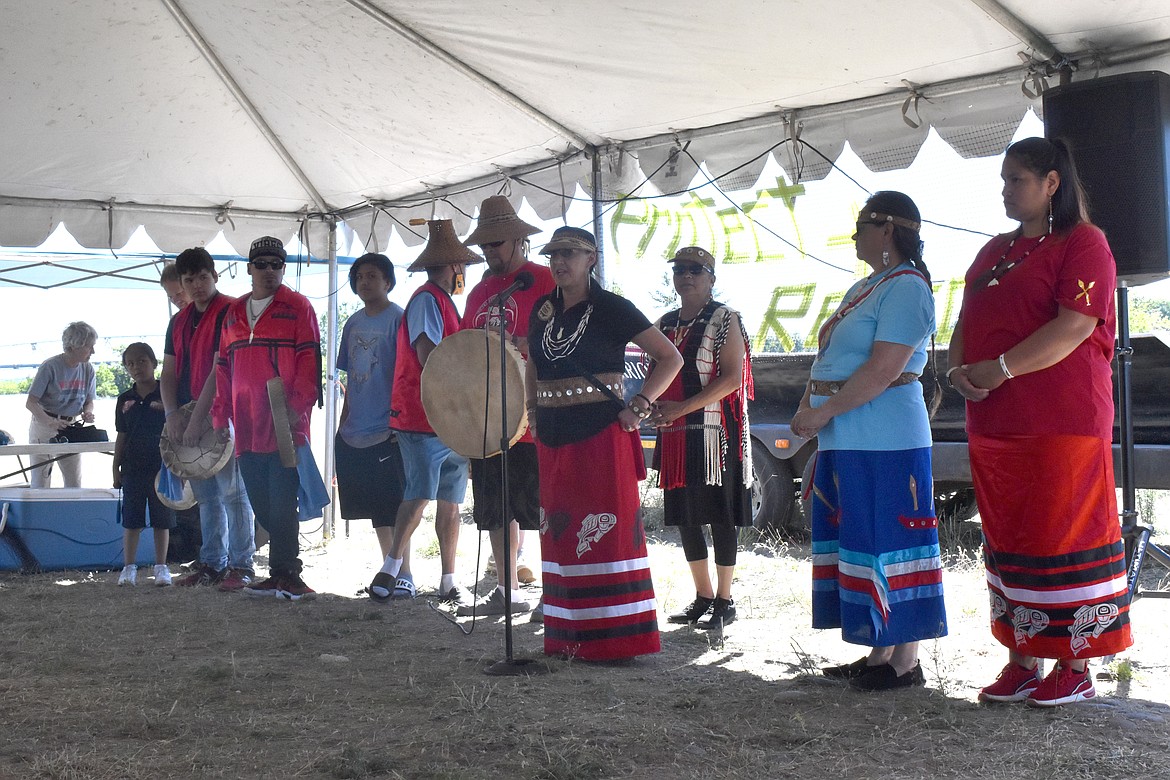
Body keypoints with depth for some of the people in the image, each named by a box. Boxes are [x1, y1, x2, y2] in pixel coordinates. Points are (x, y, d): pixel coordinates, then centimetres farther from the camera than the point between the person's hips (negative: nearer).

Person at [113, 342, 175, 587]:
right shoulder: (125, 400, 7)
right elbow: (122, 437, 10)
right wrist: (116, 469, 8)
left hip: (161, 466, -2)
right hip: (133, 467, 2)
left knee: (162, 520, 4)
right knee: (131, 520, 5)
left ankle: (161, 567, 13)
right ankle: (129, 568, 12)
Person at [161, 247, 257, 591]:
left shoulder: (229, 312, -8)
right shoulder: (179, 321, 16)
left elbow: (221, 368, -16)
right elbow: (169, 372, 13)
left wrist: (197, 417, -19)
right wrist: (172, 414, -4)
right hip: (188, 419, 8)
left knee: (232, 492, -5)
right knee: (206, 495, 12)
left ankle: (241, 565, -1)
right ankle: (211, 564, 18)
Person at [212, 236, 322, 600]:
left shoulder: (297, 307, 1)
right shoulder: (233, 314, 18)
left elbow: (309, 361, -6)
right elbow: (223, 368, 19)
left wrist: (297, 407, -16)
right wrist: (221, 415, 12)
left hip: (284, 427, -6)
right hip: (248, 430, 6)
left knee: (282, 505, -7)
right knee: (262, 506, 8)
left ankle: (283, 574, -1)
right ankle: (283, 574, 14)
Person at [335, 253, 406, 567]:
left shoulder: (399, 319, -6)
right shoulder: (354, 323, 14)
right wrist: (343, 422, 15)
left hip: (387, 433, -7)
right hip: (353, 435, 7)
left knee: (391, 510, -6)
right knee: (376, 511, 10)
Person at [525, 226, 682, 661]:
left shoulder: (610, 308, -5)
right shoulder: (543, 309, 12)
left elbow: (670, 357, -6)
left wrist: (639, 406, -12)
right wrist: (533, 410, 15)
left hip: (601, 434, -7)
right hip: (553, 437, 7)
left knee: (608, 532, -6)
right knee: (560, 535, 8)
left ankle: (616, 637, 0)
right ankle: (569, 637, 16)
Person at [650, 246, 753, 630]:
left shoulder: (725, 319, -4)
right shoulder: (664, 324, 15)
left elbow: (732, 377, -13)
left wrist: (682, 408, -18)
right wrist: (656, 408, -1)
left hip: (714, 433, -6)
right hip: (675, 436, 6)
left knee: (720, 516, -1)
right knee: (684, 516, 10)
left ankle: (724, 600, 9)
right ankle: (703, 596, 22)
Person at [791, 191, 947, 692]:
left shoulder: (905, 288, -12)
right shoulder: (863, 289, 19)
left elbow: (884, 369, -21)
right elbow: (828, 360, 20)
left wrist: (822, 412, -19)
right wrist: (807, 409, 5)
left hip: (882, 444, -10)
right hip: (844, 441, 10)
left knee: (886, 545, -5)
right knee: (860, 542, 13)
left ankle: (904, 663, 3)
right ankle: (878, 654, 22)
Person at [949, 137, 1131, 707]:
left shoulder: (1081, 243, -4)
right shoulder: (994, 251, 19)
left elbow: (1076, 324, -17)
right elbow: (966, 323, 19)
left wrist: (1002, 368, -20)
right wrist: (958, 369, -2)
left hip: (1062, 422, -8)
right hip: (991, 424, 8)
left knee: (1064, 539, -3)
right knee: (1007, 541, 10)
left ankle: (1075, 667, 6)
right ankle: (1022, 661, 18)